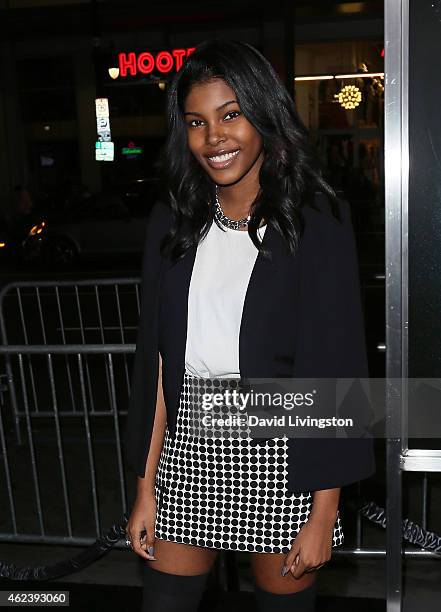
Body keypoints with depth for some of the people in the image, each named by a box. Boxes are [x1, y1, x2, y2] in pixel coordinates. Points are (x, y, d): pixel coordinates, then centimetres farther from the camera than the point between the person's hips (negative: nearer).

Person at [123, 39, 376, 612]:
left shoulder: (316, 220, -8)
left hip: (279, 453, -3)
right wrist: (146, 490, 4)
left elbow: (336, 368, -10)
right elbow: (155, 360, 4)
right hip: (188, 451, 4)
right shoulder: (172, 221, 4)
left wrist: (323, 516, -11)